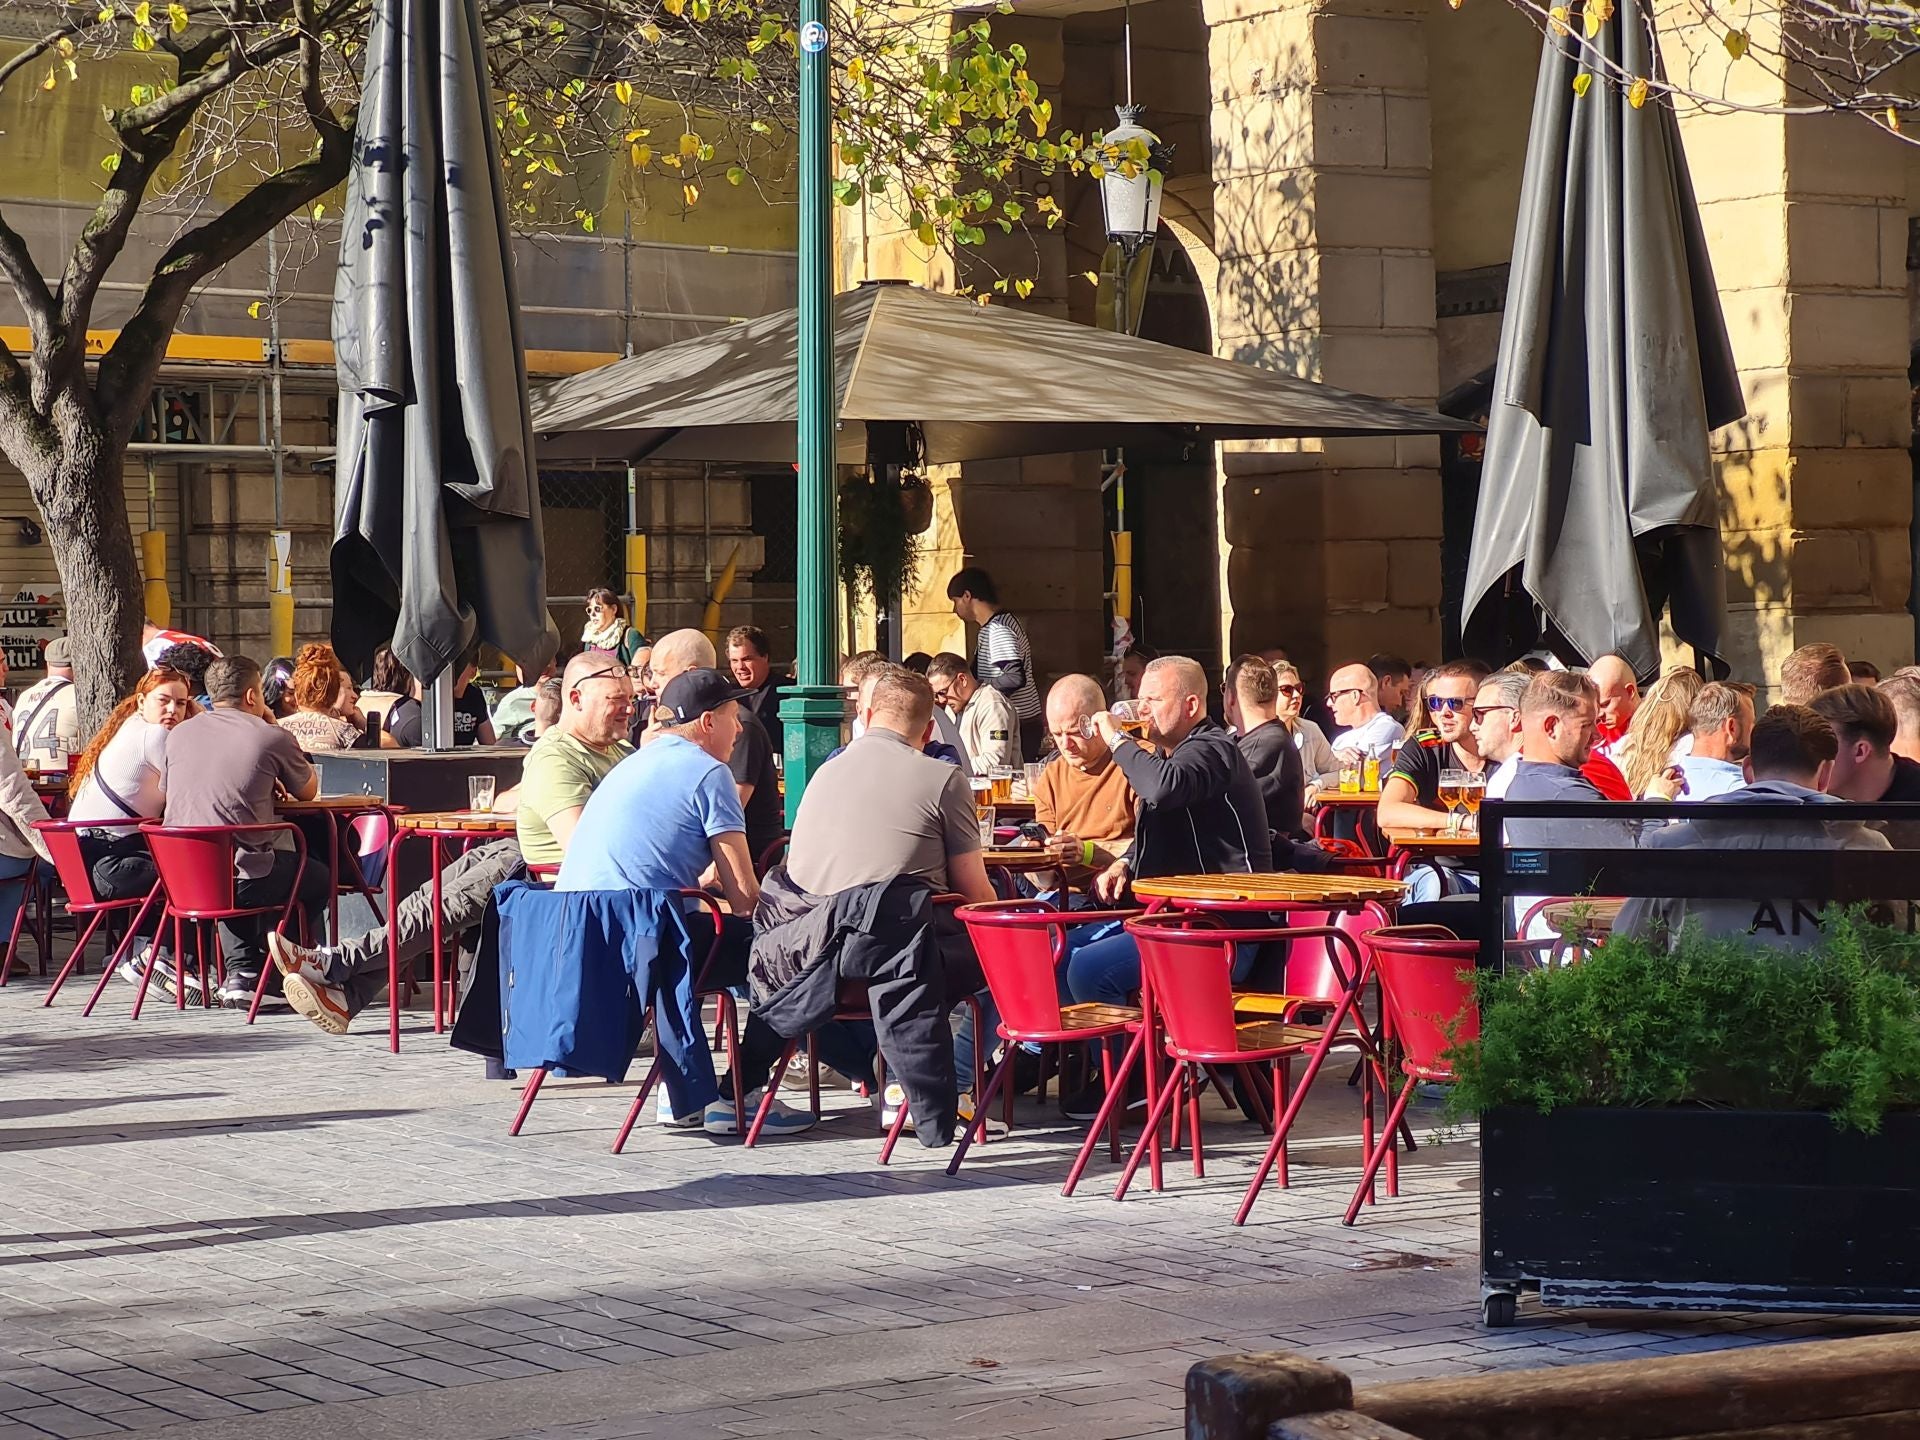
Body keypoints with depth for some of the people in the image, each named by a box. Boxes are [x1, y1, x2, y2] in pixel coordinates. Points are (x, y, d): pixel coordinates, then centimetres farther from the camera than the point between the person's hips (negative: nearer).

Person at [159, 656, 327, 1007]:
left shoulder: (179, 734, 11)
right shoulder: (272, 738, -2)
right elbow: (308, 791, 14)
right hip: (242, 878, -5)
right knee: (318, 878, 23)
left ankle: (243, 971, 22)